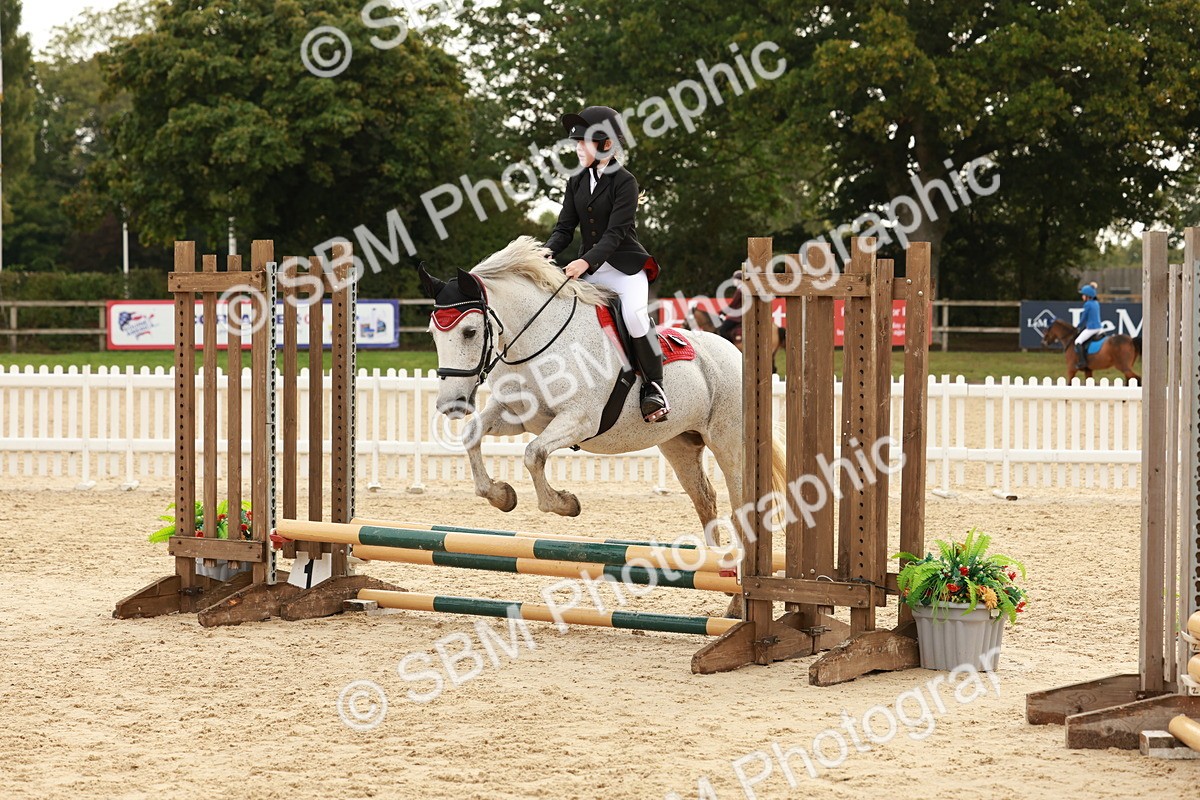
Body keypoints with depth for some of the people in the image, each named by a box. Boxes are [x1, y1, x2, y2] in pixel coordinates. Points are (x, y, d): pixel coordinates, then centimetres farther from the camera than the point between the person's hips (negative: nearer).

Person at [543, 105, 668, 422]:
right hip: (589, 270, 7)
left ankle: (654, 387, -16)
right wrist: (547, 252, -15)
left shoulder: (624, 182, -10)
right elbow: (565, 227, 6)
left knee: (634, 314, -29)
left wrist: (586, 261, -30)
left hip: (625, 267, -7)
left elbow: (616, 233, -18)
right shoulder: (577, 182, 9)